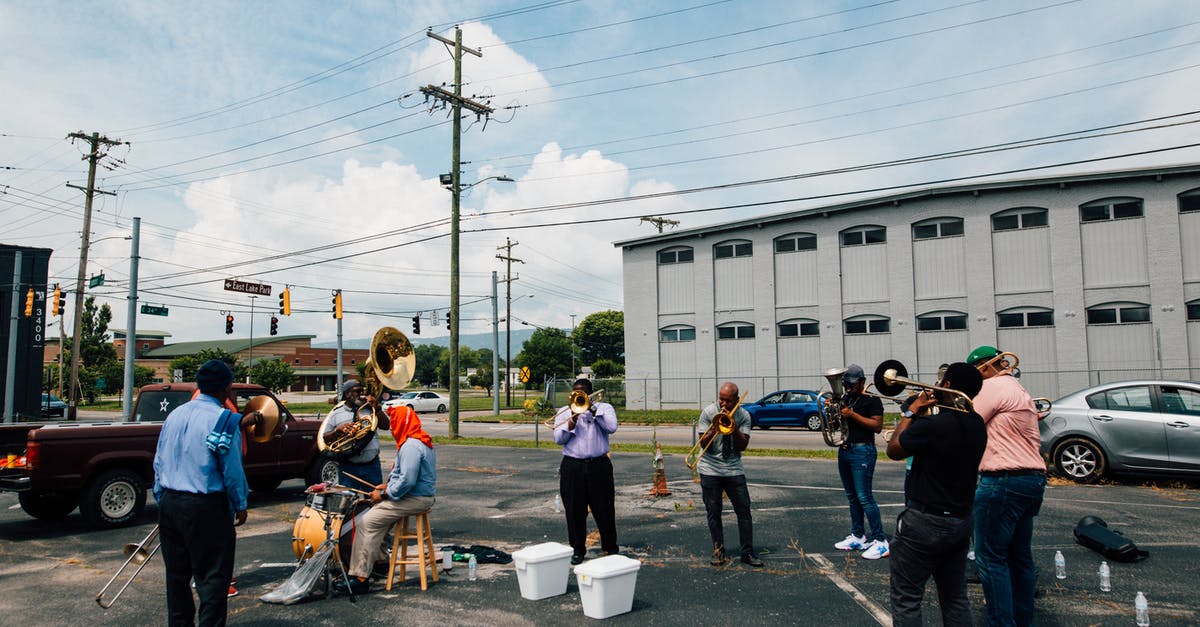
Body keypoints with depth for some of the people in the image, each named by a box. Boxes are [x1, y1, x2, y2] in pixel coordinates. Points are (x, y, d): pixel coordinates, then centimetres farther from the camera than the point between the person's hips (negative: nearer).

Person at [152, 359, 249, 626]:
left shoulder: (174, 415, 7)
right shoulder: (224, 419, -14)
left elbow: (159, 462, 13)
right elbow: (232, 469, -13)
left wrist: (162, 499, 21)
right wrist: (240, 505, -1)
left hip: (170, 504, 7)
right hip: (206, 507, -7)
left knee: (177, 573, 19)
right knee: (212, 576, 1)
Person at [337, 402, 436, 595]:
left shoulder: (410, 446, -20)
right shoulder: (421, 441, 14)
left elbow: (407, 481, -27)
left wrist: (384, 494, -14)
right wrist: (388, 485, 13)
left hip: (415, 499, -11)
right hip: (423, 495, 11)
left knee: (369, 521, -12)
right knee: (375, 513, 19)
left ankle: (360, 578, -11)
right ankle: (379, 560, 24)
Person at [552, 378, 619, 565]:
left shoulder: (604, 408, 8)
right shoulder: (564, 412, 12)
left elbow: (611, 427, -10)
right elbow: (558, 439, 0)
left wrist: (593, 410, -12)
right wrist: (571, 423, -14)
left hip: (599, 465, -1)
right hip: (572, 467, 1)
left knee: (604, 509, 3)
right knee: (574, 510, 4)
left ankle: (610, 548, 17)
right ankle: (577, 549, 19)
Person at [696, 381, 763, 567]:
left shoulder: (743, 416, -1)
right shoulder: (708, 413, -4)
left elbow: (742, 446, -6)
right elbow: (703, 444, -6)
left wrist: (734, 427, -19)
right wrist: (715, 427, -20)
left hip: (734, 470, 1)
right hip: (710, 470, -1)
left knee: (744, 511, -1)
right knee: (714, 513, 3)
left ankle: (747, 553, 8)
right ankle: (718, 552, 15)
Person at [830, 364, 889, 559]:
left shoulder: (872, 400, -6)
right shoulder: (845, 399, 15)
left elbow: (877, 426, -15)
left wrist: (853, 415, -20)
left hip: (862, 451, -8)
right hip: (844, 450, 8)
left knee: (864, 497, -10)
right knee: (852, 497, 12)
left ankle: (880, 541, -4)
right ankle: (858, 537, 21)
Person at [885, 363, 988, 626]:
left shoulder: (931, 424, -23)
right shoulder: (977, 425, 0)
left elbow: (893, 451, -8)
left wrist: (911, 412, -2)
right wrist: (927, 413, 7)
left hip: (925, 523, -8)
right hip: (962, 522, 8)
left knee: (906, 599, 2)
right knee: (955, 599, 19)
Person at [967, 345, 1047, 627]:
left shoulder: (993, 386, -10)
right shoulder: (1019, 390, 21)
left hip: (1003, 480, -10)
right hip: (1033, 479, 10)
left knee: (991, 558, -4)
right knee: (1019, 556, 17)